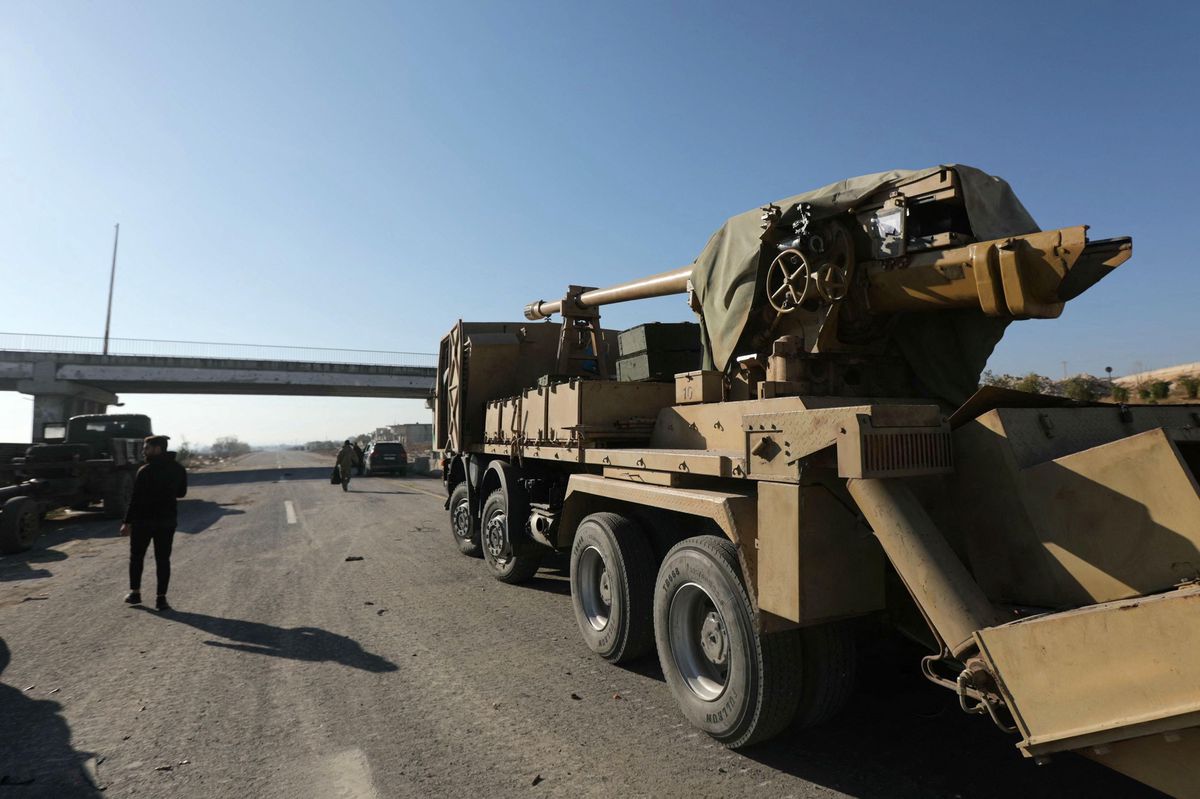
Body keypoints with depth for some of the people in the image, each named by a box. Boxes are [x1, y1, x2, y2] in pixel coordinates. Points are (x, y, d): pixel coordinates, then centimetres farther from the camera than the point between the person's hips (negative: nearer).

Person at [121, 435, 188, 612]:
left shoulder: (145, 471, -15)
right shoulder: (179, 470, 2)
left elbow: (136, 499, -15)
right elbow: (181, 492, 13)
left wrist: (128, 522, -11)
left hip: (144, 520, -4)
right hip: (167, 520, 4)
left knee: (136, 556, 16)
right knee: (163, 559, 6)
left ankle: (135, 592, 22)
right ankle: (161, 598, 4)